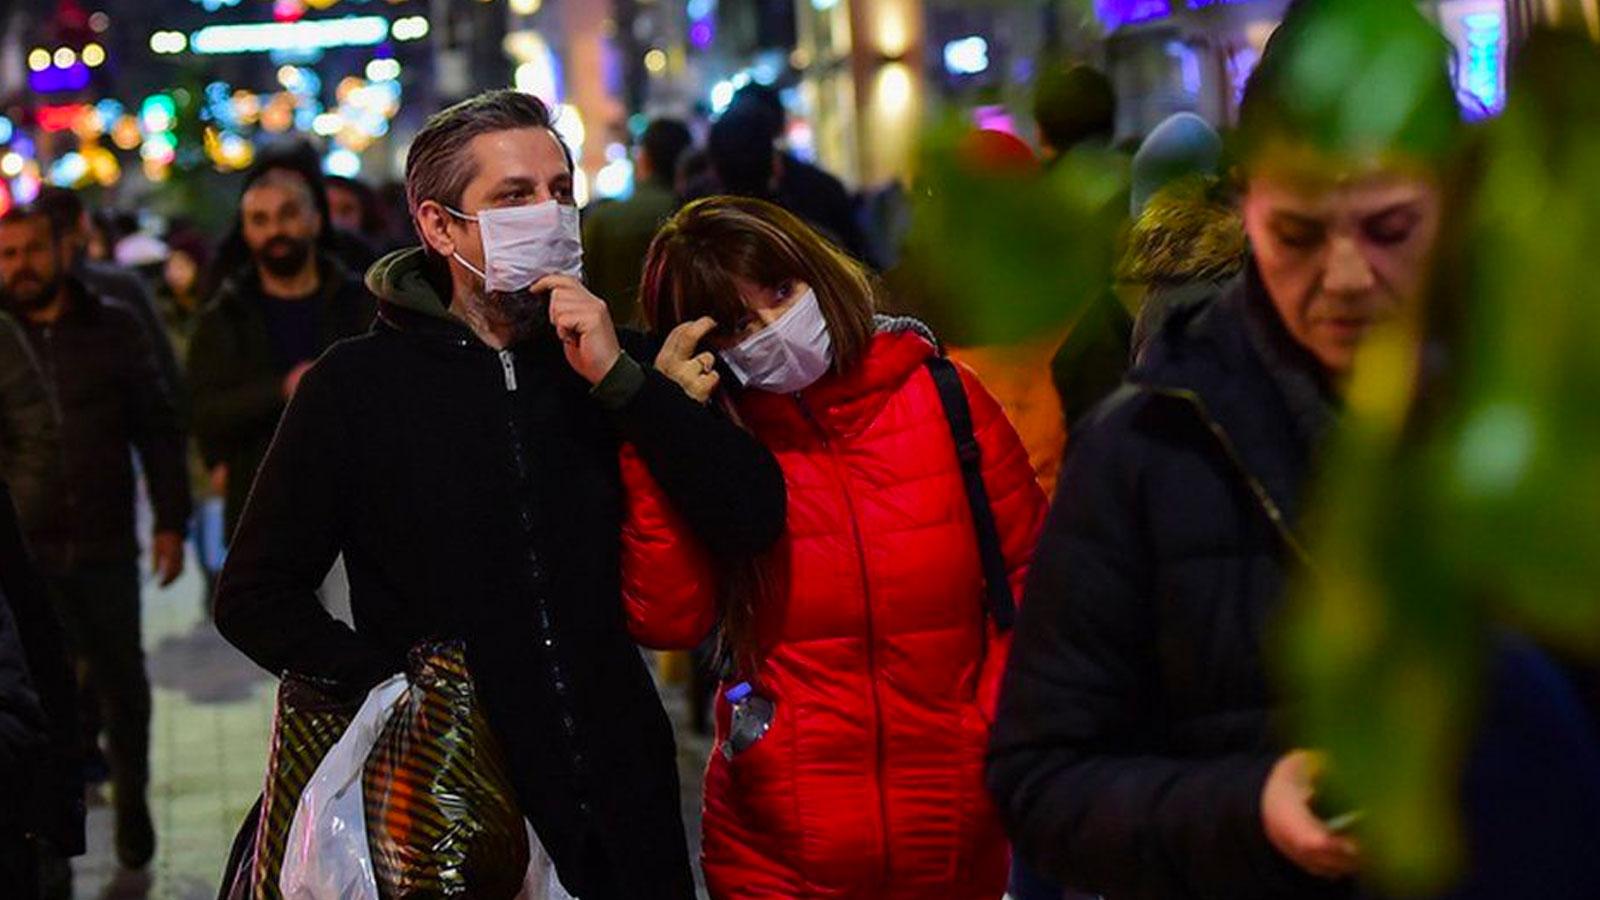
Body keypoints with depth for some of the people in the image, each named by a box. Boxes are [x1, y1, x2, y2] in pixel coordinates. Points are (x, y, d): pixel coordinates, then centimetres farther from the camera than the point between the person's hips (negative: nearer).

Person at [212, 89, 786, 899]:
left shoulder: (613, 360, 4)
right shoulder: (358, 384, -4)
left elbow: (753, 521, -8)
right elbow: (254, 597, -1)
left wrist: (621, 378, -17)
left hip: (620, 801, 3)